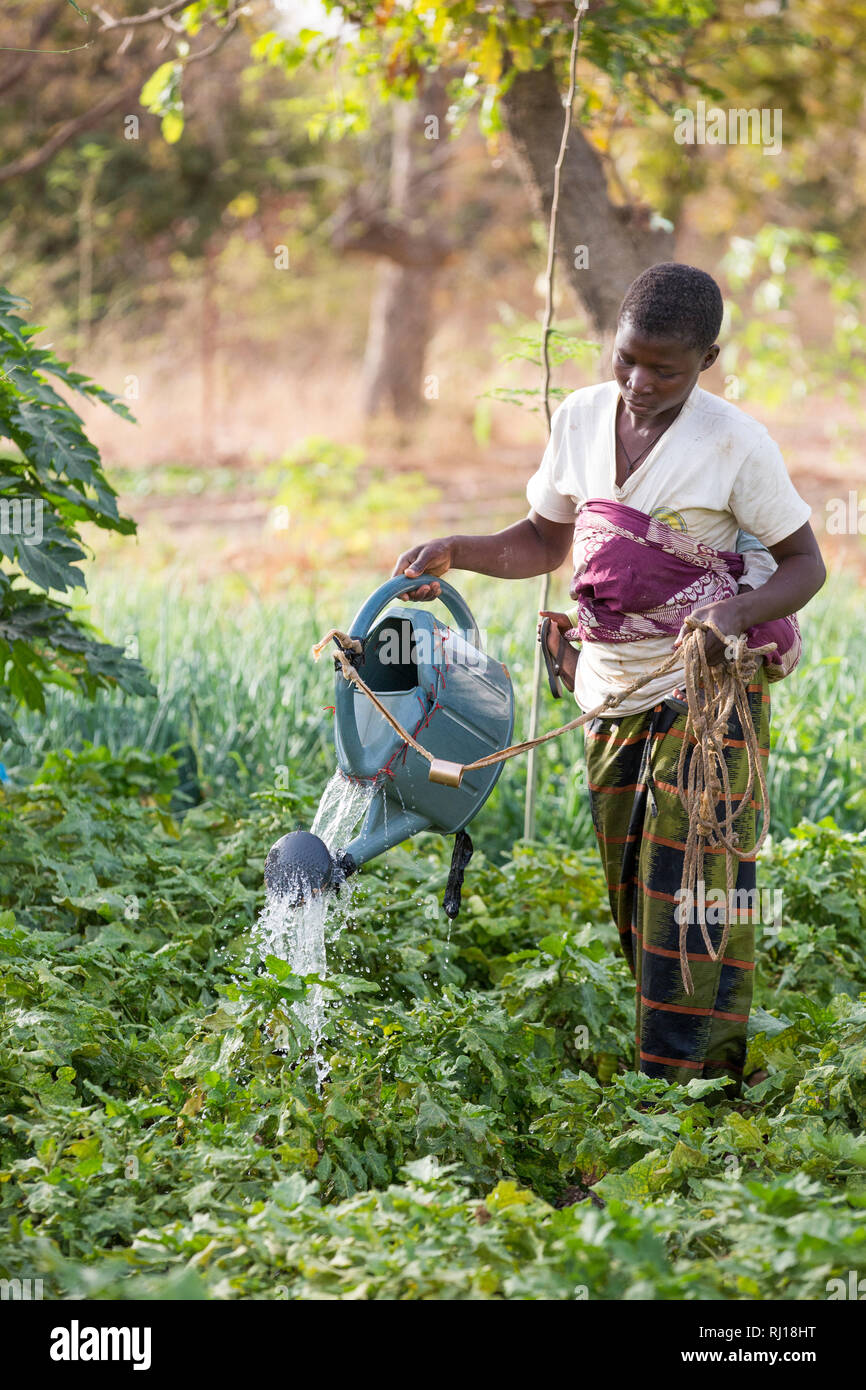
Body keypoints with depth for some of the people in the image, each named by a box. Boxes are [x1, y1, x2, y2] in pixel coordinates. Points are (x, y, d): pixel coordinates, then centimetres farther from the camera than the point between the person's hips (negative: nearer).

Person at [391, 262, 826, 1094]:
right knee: (631, 892, 8)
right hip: (611, 687, 6)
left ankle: (692, 1082, -9)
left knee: (691, 889, -11)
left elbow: (805, 564, -6)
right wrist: (455, 552, -2)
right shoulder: (580, 419, 2)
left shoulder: (734, 444, -13)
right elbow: (545, 542, 15)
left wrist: (737, 612, -26)